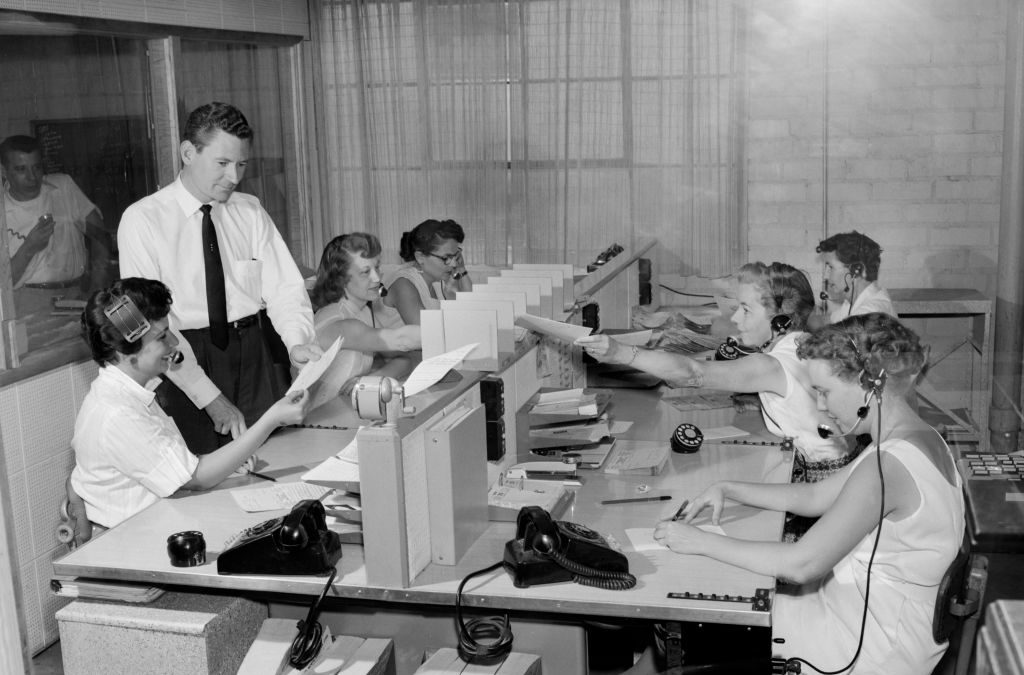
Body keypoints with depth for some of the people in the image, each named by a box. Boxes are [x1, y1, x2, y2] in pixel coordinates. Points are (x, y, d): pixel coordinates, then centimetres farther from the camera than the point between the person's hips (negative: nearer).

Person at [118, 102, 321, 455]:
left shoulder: (250, 212, 8)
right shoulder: (143, 220, -5)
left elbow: (284, 286, 2)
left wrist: (298, 341, -20)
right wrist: (210, 397, -19)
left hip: (257, 359, 3)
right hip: (185, 362, -3)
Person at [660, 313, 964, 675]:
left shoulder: (888, 466, -30)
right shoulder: (916, 438, 2)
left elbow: (800, 564, -28)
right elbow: (815, 497, 11)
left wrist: (703, 543, -19)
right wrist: (729, 491, 4)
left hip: (877, 645, -9)